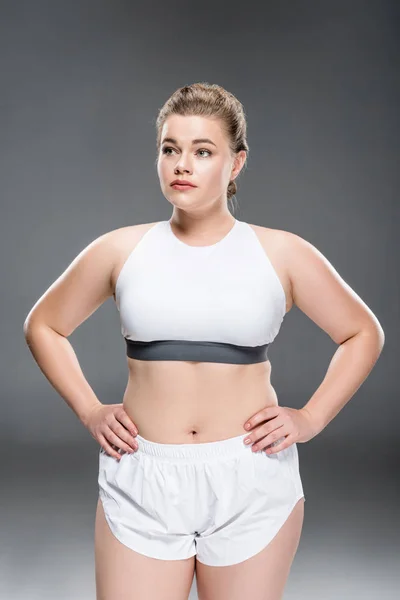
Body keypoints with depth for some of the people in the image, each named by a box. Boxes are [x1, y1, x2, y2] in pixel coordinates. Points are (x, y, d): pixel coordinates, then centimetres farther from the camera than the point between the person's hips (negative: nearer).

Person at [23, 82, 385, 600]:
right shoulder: (120, 250, 3)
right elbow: (43, 325, 15)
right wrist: (88, 411, 5)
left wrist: (311, 418, 1)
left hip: (251, 479, 0)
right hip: (142, 479, 1)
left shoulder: (282, 254, 0)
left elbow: (363, 333, 11)